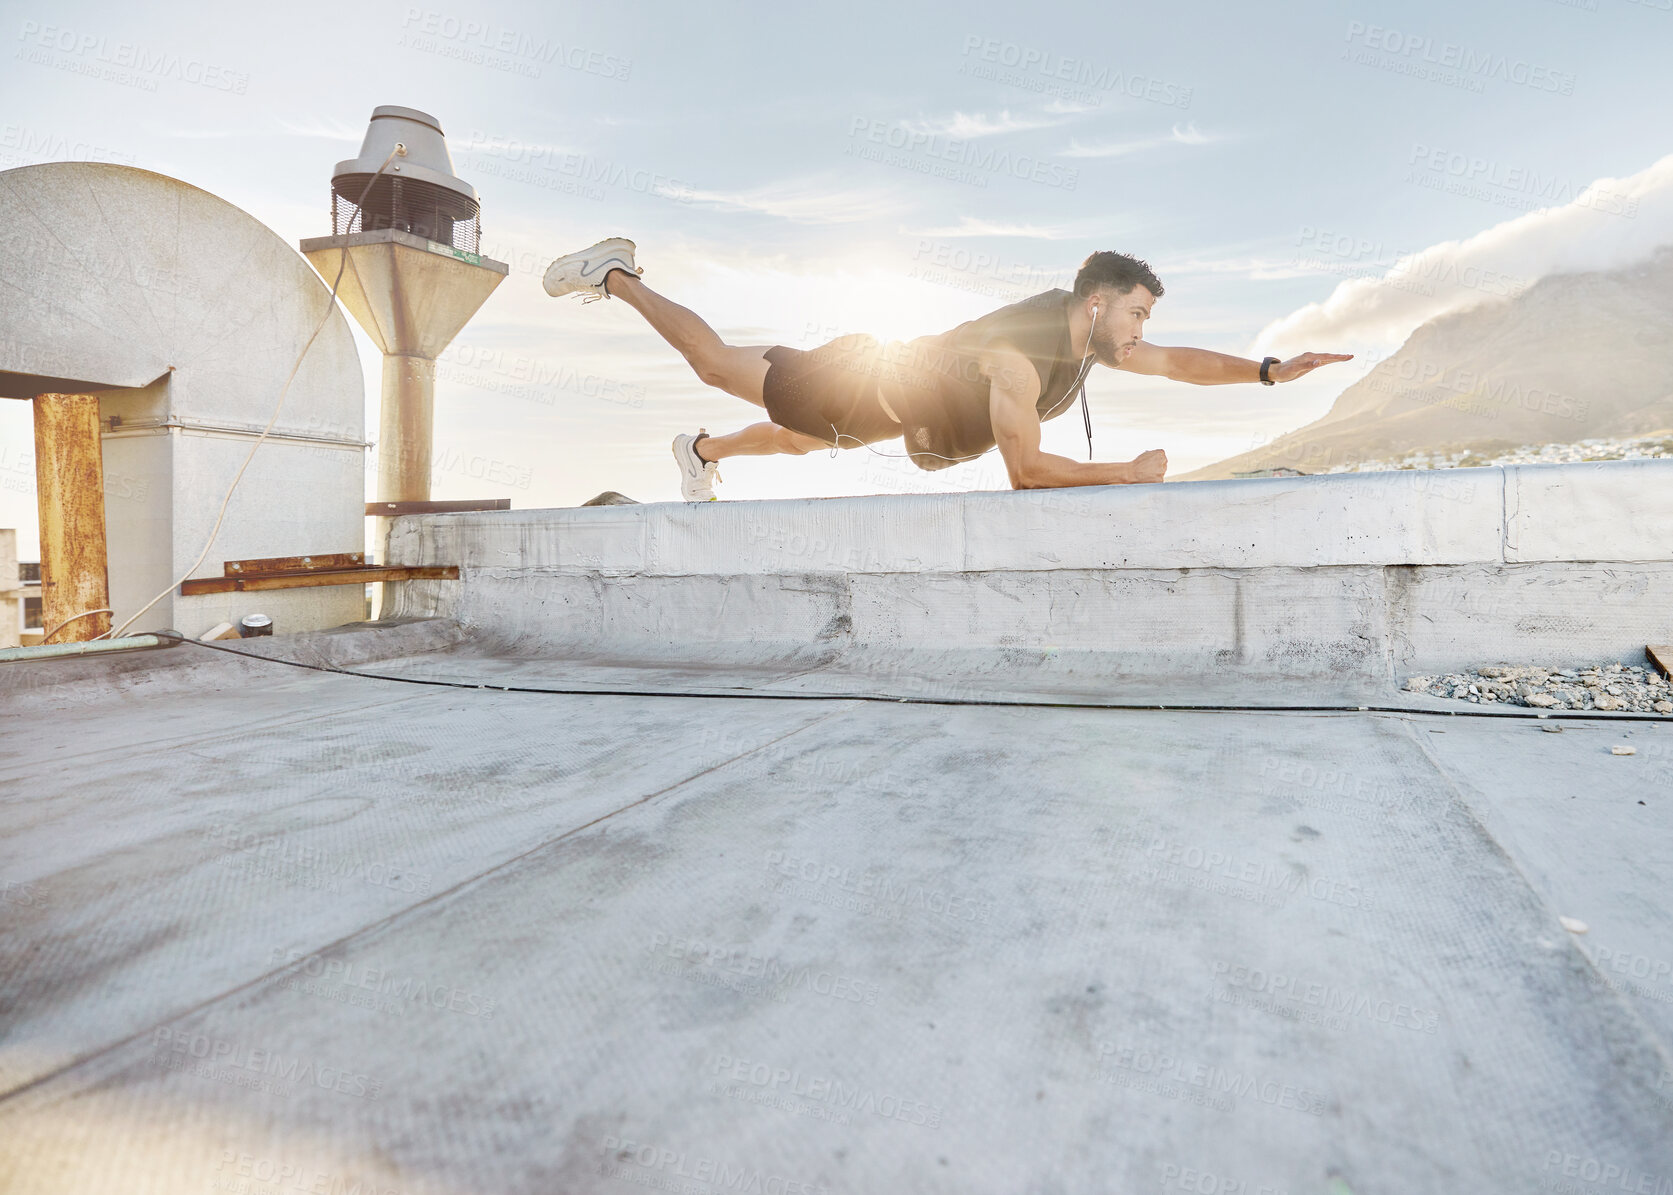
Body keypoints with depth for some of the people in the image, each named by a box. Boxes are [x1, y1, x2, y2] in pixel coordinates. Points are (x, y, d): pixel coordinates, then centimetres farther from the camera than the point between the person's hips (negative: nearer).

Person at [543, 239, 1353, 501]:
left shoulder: (1089, 339, -11)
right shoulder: (1016, 357, -37)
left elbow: (1181, 362, -3)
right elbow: (1025, 472, -40)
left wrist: (1271, 370, -13)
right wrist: (1133, 473, -35)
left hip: (900, 398, 8)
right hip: (866, 385, -8)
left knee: (797, 442, 32)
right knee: (717, 364, 8)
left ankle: (701, 451, 58)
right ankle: (614, 275, 27)